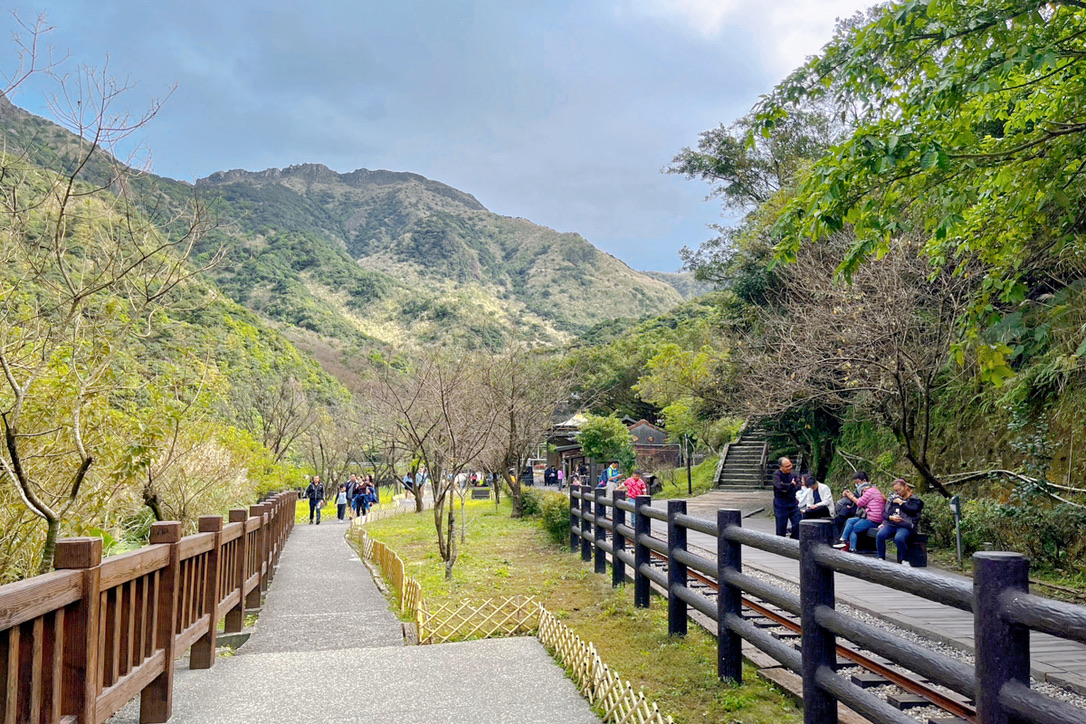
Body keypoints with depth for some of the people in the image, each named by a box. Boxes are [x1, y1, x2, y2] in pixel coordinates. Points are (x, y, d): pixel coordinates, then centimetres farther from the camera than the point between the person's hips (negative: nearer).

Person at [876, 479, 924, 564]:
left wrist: (901, 503, 1)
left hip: (905, 526, -4)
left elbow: (912, 511, -10)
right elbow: (885, 514, 18)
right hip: (890, 524, 4)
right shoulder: (893, 499, 24)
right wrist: (891, 517, -3)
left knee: (898, 538, -37)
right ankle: (881, 558, -18)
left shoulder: (915, 500, 12)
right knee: (880, 535, -28)